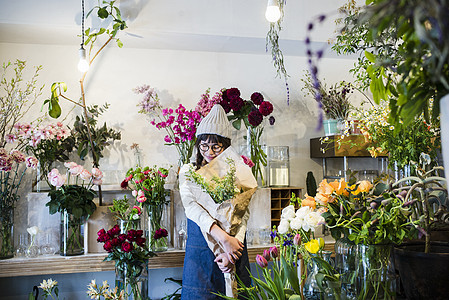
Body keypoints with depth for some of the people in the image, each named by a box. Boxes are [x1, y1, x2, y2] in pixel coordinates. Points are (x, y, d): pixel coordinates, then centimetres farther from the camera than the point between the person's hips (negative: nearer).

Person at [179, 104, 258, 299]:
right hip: (199, 249, 0)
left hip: (234, 247, 0)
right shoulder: (188, 171, 6)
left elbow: (243, 213, -3)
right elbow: (191, 207, -9)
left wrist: (230, 251, -17)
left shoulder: (237, 171, 4)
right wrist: (223, 238, -22)